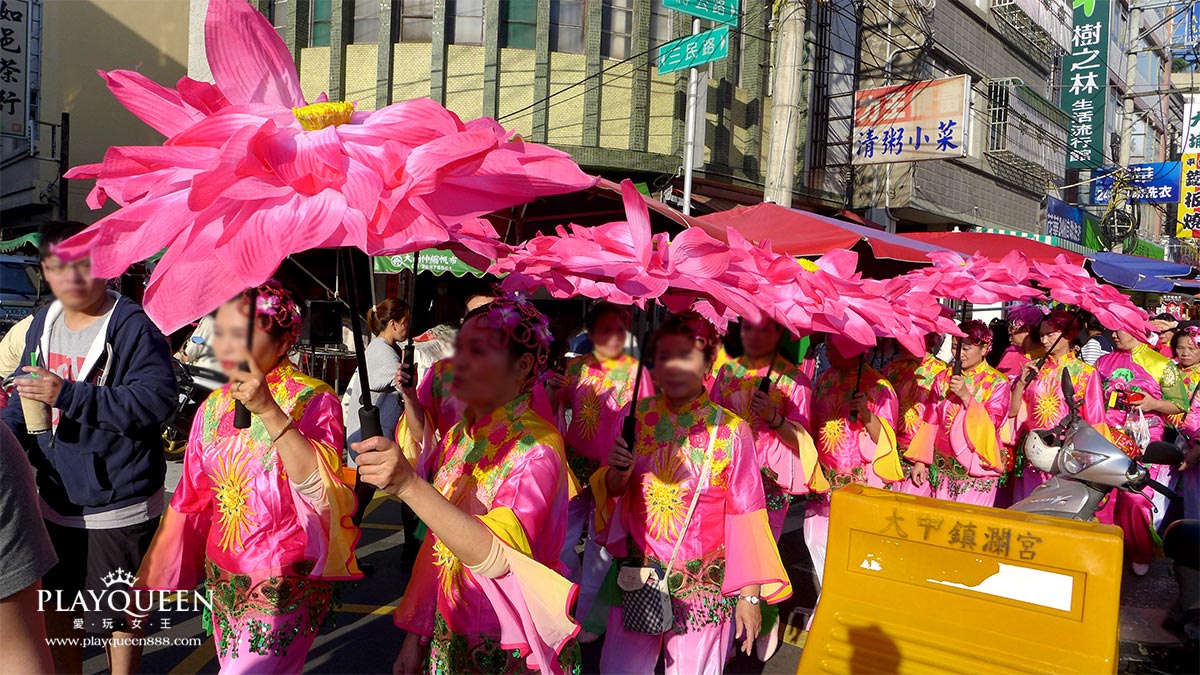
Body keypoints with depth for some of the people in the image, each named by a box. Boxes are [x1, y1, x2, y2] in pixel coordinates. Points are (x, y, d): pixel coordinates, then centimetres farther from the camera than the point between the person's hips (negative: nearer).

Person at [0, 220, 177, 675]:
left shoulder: (133, 326, -17)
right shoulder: (43, 324, 7)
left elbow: (157, 398, -28)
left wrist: (67, 394, -30)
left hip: (117, 506, -7)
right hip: (55, 498, 7)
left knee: (120, 616, 9)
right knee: (55, 605, 21)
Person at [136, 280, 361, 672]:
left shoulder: (313, 400, -13)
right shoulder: (214, 407, 5)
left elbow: (318, 486, -27)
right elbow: (189, 504, 12)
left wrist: (268, 410, -33)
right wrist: (147, 583, 13)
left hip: (287, 586, -6)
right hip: (223, 579, 6)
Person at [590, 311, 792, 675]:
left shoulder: (730, 430, -12)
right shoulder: (639, 417, -3)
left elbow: (745, 516, -8)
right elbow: (611, 492, 5)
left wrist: (750, 594, -8)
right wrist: (618, 473, -17)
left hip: (703, 588, -2)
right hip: (638, 576, 3)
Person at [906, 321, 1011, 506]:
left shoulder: (997, 383, -3)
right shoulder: (943, 378, 7)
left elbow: (992, 424, -12)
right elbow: (930, 422, 7)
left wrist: (966, 396, -21)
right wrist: (920, 460, 3)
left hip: (976, 470, -3)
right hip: (942, 466, 3)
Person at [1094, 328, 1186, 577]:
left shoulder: (1161, 364, 1)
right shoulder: (1103, 362, 14)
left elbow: (1181, 405, 1)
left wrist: (1154, 404, -15)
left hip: (1143, 444, -4)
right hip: (1107, 441, 4)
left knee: (1136, 498, -8)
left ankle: (1141, 555, 14)